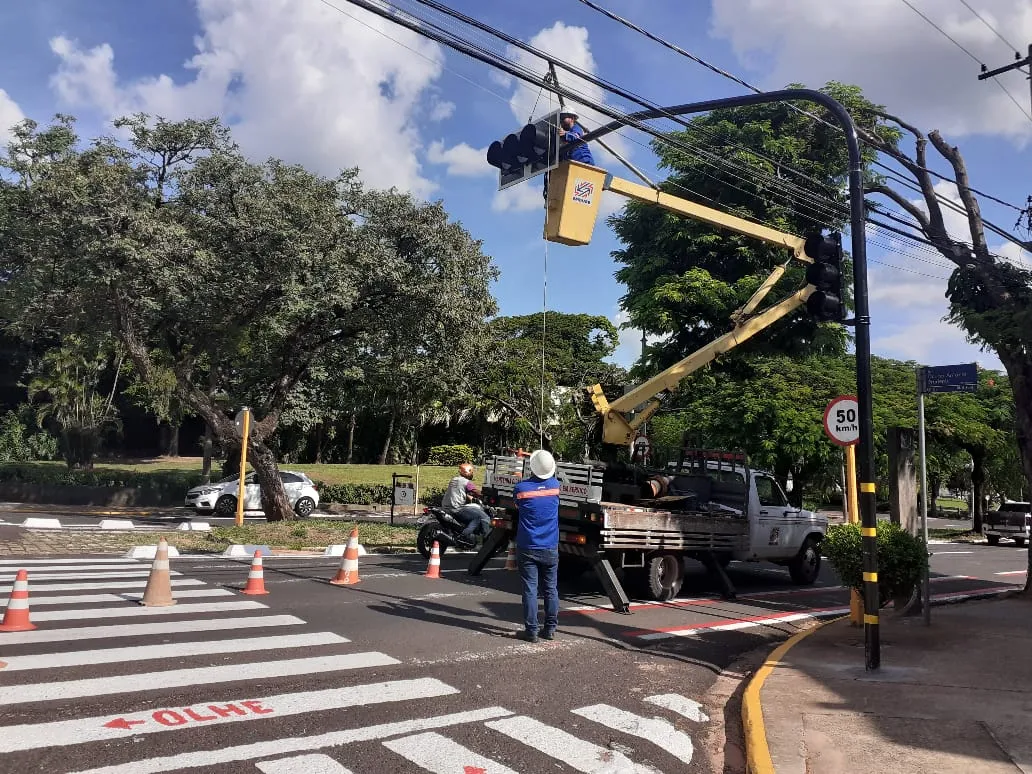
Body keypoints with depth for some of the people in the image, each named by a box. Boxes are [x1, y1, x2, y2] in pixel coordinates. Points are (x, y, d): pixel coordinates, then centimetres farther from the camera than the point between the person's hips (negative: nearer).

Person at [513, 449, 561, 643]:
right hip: (550, 549, 3)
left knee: (530, 589, 1)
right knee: (551, 589, 10)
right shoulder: (554, 485, -1)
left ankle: (531, 630, 2)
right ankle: (550, 628, 16)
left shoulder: (520, 487, -10)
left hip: (527, 548, -3)